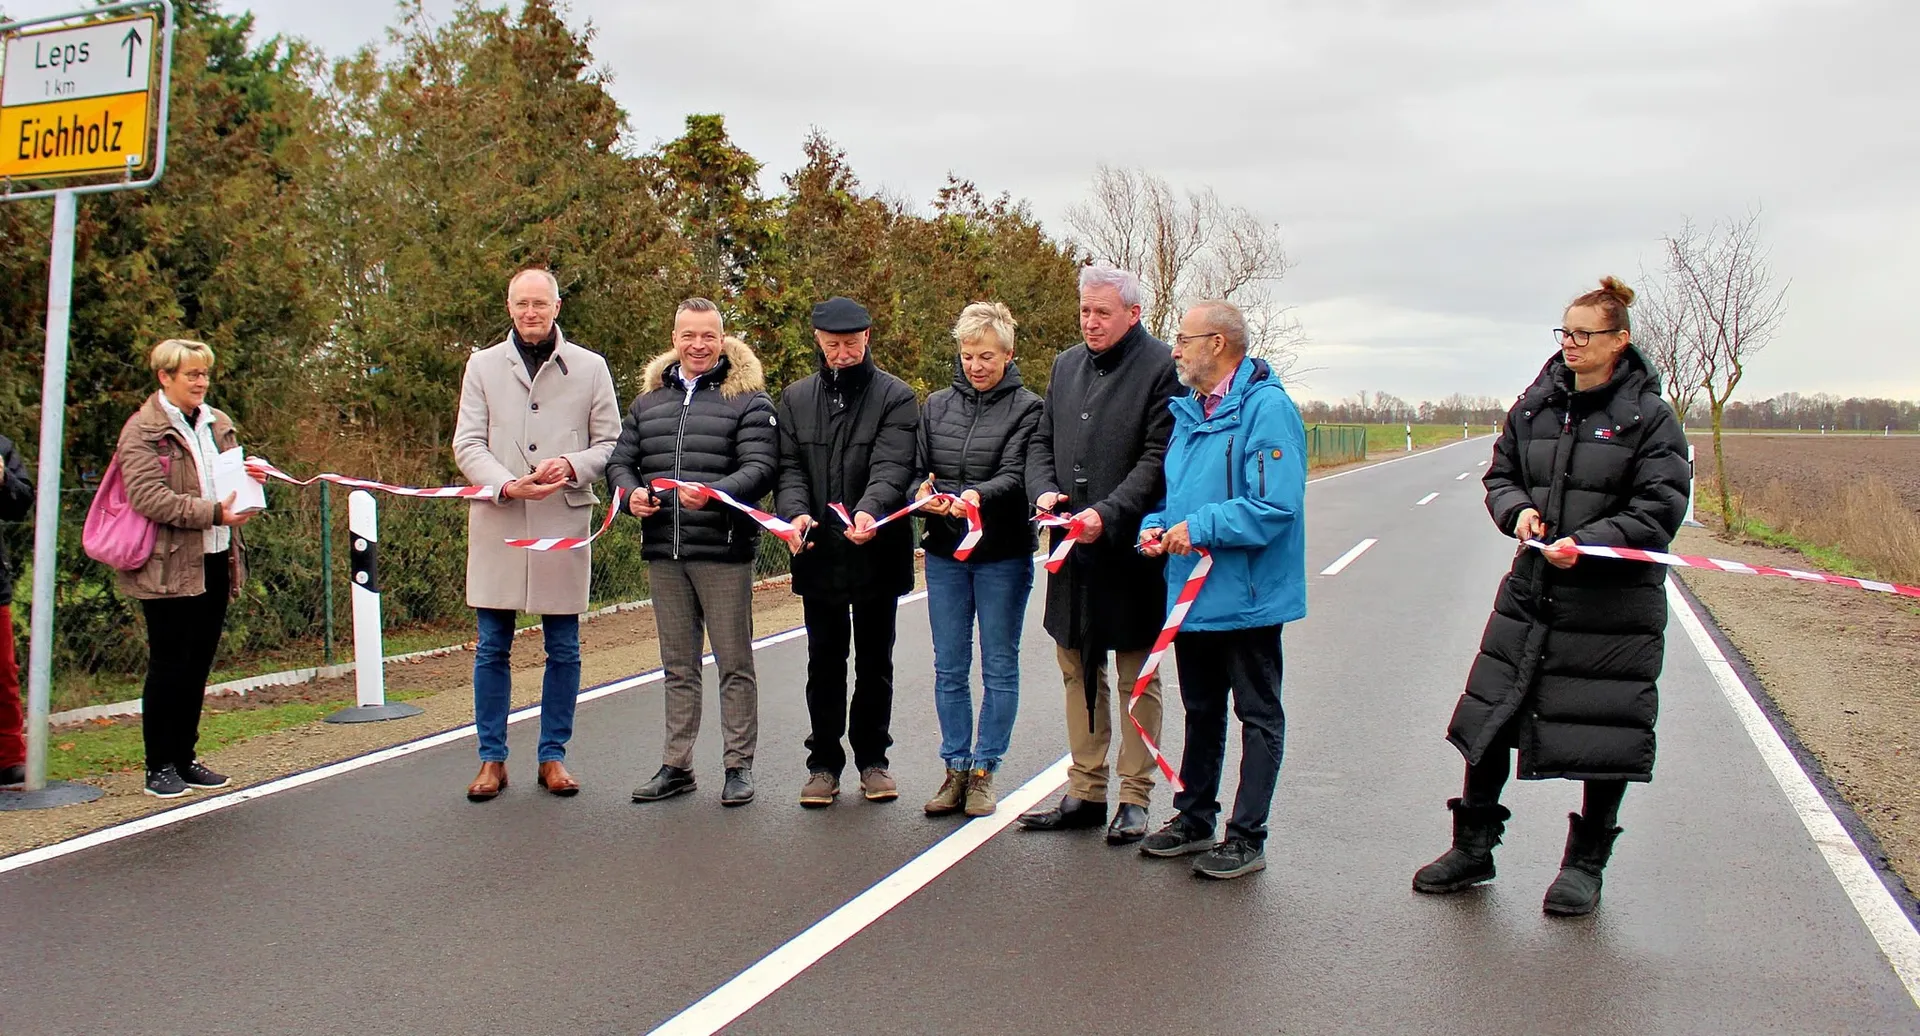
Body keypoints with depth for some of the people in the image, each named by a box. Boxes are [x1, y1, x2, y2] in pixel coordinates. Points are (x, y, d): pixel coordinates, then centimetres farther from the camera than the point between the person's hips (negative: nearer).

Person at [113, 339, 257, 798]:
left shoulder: (218, 424, 14)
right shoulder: (143, 430, -7)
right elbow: (148, 497, -18)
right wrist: (213, 512, -26)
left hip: (215, 562, 6)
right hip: (169, 566, -6)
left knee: (198, 665, 12)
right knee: (169, 666, 1)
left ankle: (184, 758, 22)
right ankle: (159, 766, 12)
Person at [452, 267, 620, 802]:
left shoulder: (590, 367, 8)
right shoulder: (483, 365, 9)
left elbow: (611, 442, 6)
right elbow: (467, 443, 3)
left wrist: (572, 465, -15)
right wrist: (507, 484, -15)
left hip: (564, 523, 0)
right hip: (497, 523, 1)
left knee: (563, 649, 5)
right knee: (492, 648, 4)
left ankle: (553, 756, 17)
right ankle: (492, 758, 15)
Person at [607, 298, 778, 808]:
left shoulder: (747, 398, -1)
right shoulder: (649, 399, 16)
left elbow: (760, 468, -11)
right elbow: (619, 460, 17)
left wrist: (714, 493, -27)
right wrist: (630, 492, -5)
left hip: (723, 553, -5)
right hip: (663, 553, 5)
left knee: (734, 662, 2)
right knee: (678, 665, 13)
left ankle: (738, 766, 12)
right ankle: (676, 766, 22)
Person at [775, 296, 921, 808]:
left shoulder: (896, 397, -3)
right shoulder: (796, 398, 8)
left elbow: (892, 467, -15)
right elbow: (790, 467, 2)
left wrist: (869, 509, -35)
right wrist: (795, 511, -19)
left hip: (876, 552, -2)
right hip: (819, 553, 2)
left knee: (874, 662, 10)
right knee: (824, 663, 10)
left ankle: (872, 758, 24)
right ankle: (824, 762, 20)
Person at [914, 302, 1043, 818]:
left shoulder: (1027, 408, -3)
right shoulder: (937, 405, 10)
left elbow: (1016, 475, -14)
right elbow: (917, 469, 9)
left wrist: (979, 495, -34)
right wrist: (923, 495, -14)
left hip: (1003, 554, -4)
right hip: (945, 553, 4)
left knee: (999, 669, 4)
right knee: (949, 669, 8)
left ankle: (983, 771, 14)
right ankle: (955, 768, 19)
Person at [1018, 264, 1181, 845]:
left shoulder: (1161, 367, -8)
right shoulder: (1067, 365, 13)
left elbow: (1158, 458, -13)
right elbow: (1042, 441, 17)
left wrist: (1108, 514, -22)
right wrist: (1043, 491, -2)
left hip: (1132, 549, -6)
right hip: (1074, 547, 7)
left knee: (1137, 677, 6)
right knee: (1078, 671, 13)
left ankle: (1135, 798, 15)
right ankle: (1085, 792, 23)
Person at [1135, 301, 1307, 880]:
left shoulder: (1267, 407, -17)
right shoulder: (1190, 411, 11)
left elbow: (1275, 505, -25)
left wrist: (1199, 528, -23)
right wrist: (1156, 527, 1)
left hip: (1246, 594, -9)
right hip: (1192, 591, 9)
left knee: (1258, 716, 6)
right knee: (1201, 711, 19)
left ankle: (1247, 838, 13)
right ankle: (1193, 819, 32)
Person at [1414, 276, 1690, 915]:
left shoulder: (1649, 418, -6)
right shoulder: (1535, 406, 8)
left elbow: (1659, 509, -11)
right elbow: (1500, 474, 16)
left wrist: (1588, 543, -23)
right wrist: (1517, 510, -6)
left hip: (1614, 602, -4)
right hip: (1532, 591, 5)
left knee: (1604, 733, 4)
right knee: (1489, 716, 6)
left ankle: (1585, 863, 22)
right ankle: (1473, 847, 21)